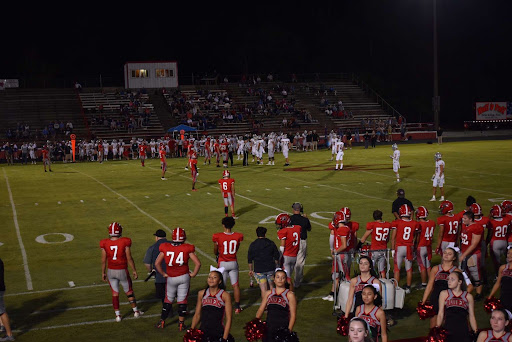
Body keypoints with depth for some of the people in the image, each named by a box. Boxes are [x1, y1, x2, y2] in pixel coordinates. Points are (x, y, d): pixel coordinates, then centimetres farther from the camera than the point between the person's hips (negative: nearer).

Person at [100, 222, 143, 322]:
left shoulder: (105, 244, -8)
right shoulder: (124, 242, -15)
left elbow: (104, 260, -1)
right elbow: (129, 258, -10)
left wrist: (103, 273, 12)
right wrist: (134, 270, 1)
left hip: (111, 271, 2)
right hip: (122, 271, -2)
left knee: (115, 293, 13)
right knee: (129, 291, 16)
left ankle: (118, 315, 17)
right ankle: (136, 311, 28)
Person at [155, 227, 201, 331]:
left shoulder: (165, 248, -7)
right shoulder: (187, 248, -10)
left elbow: (157, 263, -6)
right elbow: (198, 263, -13)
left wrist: (163, 274, 6)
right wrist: (193, 274, 0)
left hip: (171, 278, 1)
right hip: (184, 277, -1)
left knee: (168, 299, 16)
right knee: (182, 300, 8)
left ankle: (162, 321, 24)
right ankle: (181, 323, 12)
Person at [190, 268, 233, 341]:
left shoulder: (225, 295, -4)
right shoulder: (201, 294, 6)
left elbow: (228, 319, -4)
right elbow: (197, 315, 13)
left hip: (219, 333, -3)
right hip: (203, 332, 3)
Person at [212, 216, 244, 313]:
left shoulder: (218, 237, -15)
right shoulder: (238, 236, -7)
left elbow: (215, 251, 2)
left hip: (223, 263, -2)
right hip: (233, 263, 2)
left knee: (222, 286, 8)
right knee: (235, 285, 11)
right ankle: (237, 307, 17)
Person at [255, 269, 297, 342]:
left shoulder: (290, 295, 3)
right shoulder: (268, 293, 15)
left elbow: (293, 315, 0)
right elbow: (260, 310, 16)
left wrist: (289, 330, -10)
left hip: (282, 328, -3)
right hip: (269, 329, 3)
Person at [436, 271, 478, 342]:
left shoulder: (468, 297, 8)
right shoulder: (444, 294, 8)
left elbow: (471, 317, 11)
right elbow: (441, 314, 8)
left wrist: (476, 333, 6)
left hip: (463, 332, 0)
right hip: (448, 330, 0)